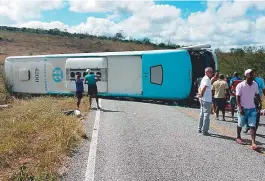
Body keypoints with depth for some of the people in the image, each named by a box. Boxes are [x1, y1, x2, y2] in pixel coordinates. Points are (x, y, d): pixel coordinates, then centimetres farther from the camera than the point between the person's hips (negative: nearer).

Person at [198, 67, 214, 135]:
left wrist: (200, 94, 4)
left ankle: (200, 129, 24)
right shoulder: (207, 79, -14)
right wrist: (201, 94, -15)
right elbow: (204, 88, -28)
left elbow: (200, 88, 19)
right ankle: (204, 131, -1)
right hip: (207, 100, -10)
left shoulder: (204, 78, 16)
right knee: (206, 115, -5)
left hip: (203, 100, 10)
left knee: (202, 115, 16)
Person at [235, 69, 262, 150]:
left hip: (252, 108, 3)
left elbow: (257, 95, 14)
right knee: (240, 124, 13)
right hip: (243, 109, -3)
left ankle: (253, 143, -9)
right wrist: (240, 108, -20)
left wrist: (260, 103, 1)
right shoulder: (240, 85, -13)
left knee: (252, 126, -6)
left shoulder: (255, 84, 1)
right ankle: (238, 137, 35)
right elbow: (237, 98, -13)